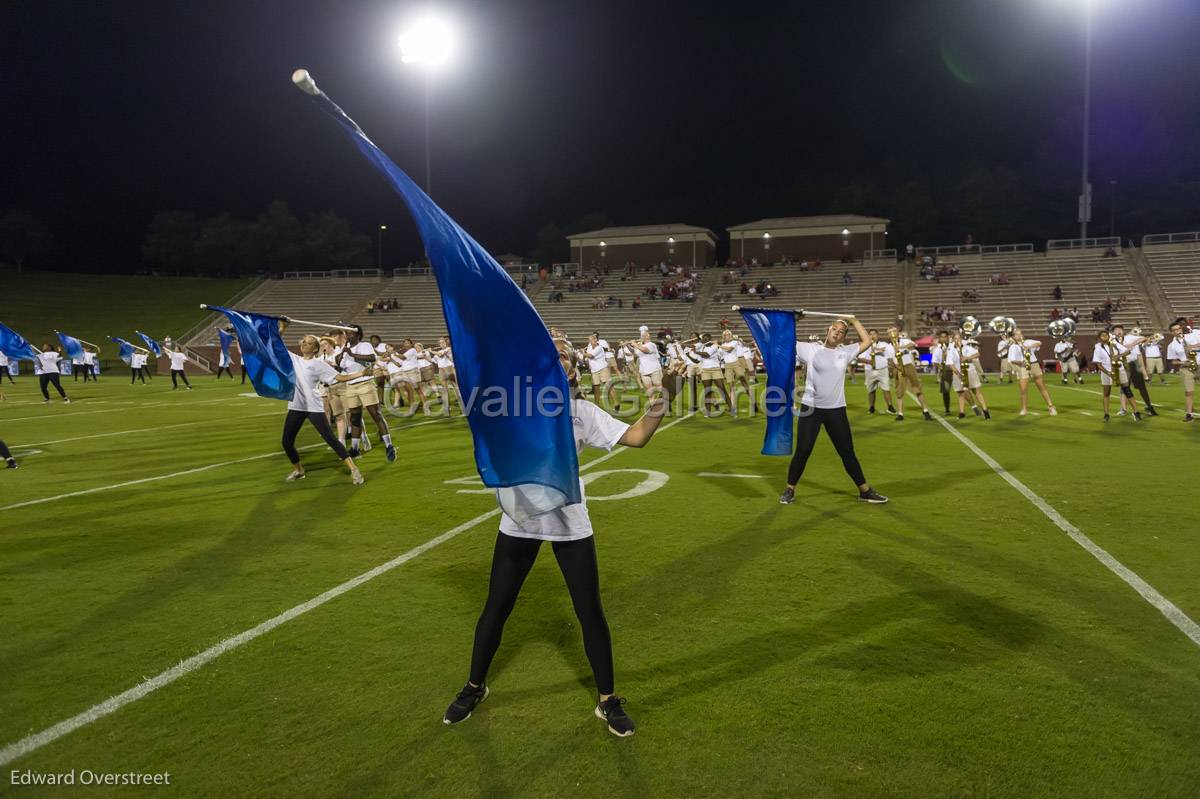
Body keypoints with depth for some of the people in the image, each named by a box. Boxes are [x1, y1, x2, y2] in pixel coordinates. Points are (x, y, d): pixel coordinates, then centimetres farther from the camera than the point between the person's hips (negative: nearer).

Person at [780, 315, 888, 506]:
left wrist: (854, 321, 12)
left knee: (847, 452, 10)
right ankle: (789, 490, 14)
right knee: (802, 451, 0)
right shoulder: (810, 349, 0)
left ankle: (865, 491, 20)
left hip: (836, 410, 3)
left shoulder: (845, 352, 9)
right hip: (810, 408, -3)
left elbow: (868, 342, 12)